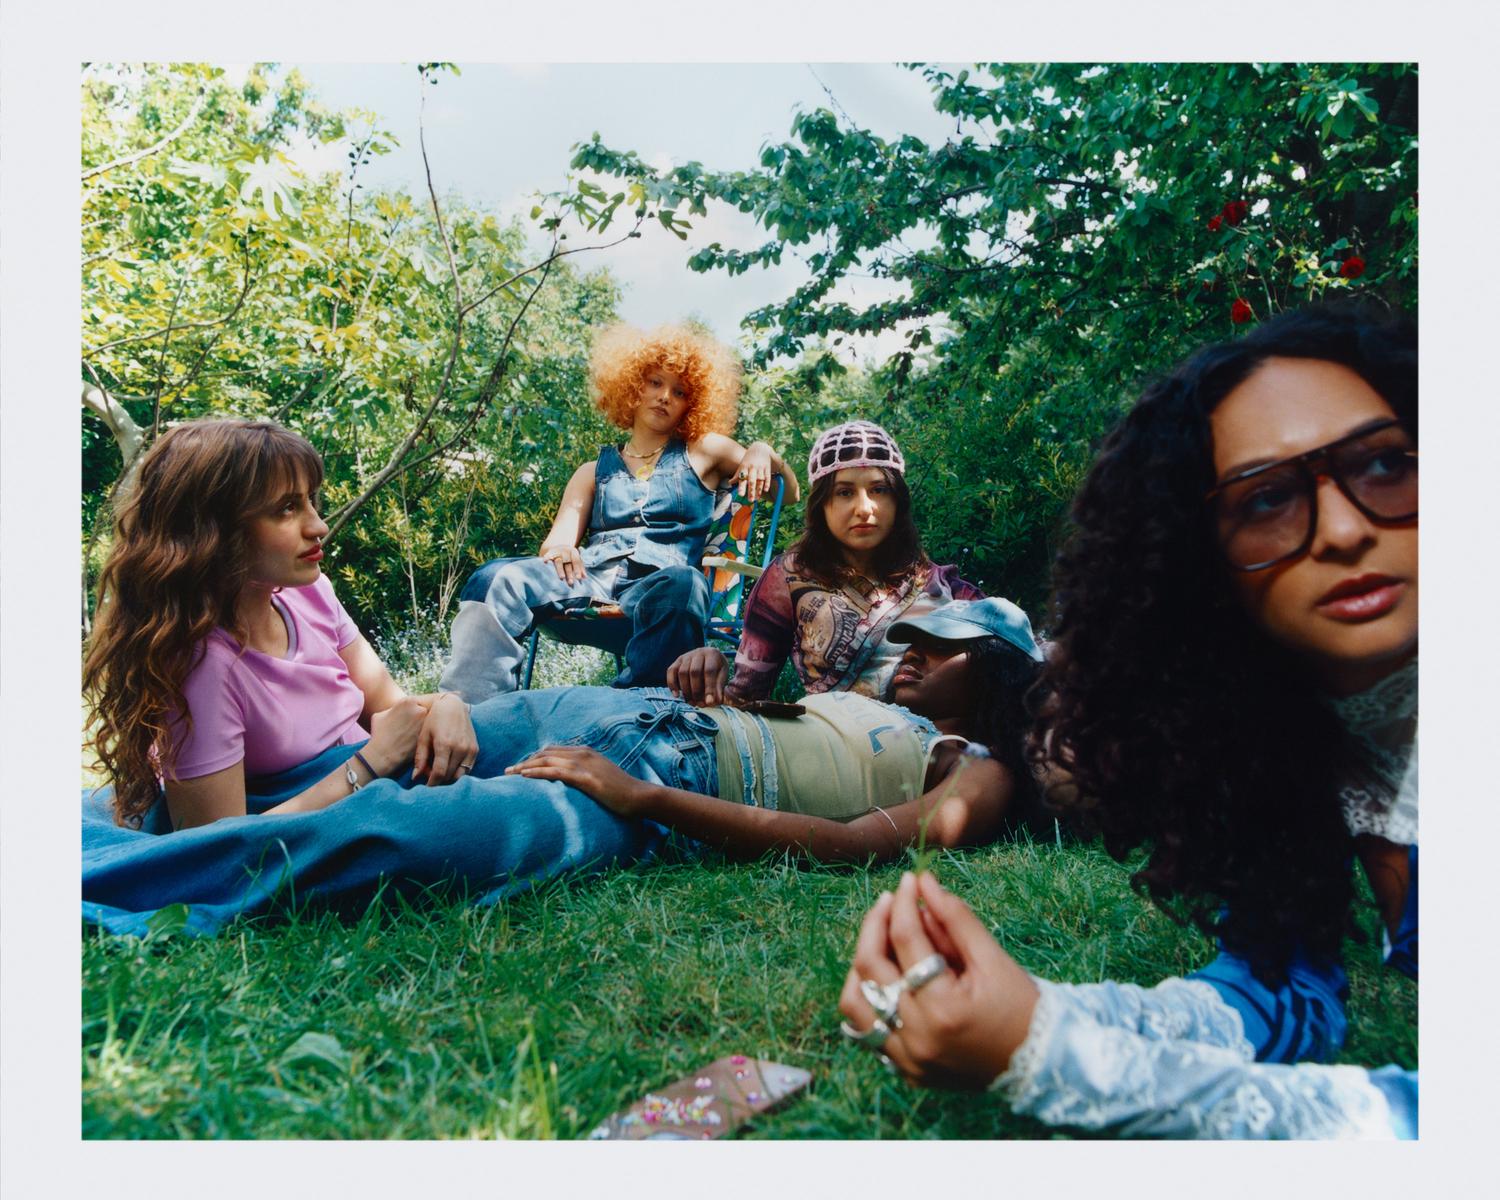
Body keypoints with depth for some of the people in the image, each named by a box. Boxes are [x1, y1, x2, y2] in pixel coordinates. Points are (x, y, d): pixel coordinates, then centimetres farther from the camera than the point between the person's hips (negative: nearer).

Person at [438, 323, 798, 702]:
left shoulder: (703, 452, 24)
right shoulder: (595, 471, 26)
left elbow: (789, 494, 25)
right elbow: (558, 540, 14)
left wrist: (764, 452, 3)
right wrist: (557, 550, -12)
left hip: (660, 581, -2)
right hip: (591, 575, 2)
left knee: (683, 585, -39)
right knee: (496, 579, -28)